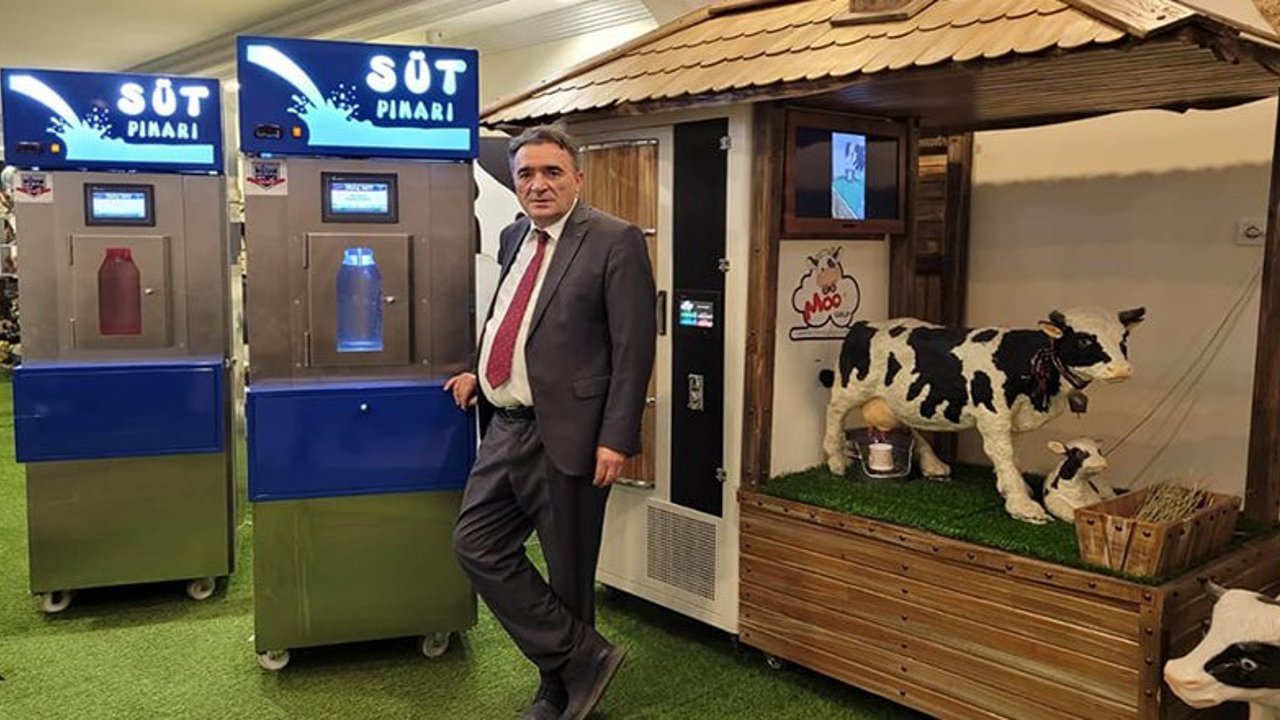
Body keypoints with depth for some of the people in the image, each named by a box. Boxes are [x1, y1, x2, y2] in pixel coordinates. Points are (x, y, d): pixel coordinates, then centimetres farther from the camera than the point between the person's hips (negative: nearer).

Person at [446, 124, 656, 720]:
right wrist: (481, 374, 13)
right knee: (476, 544, 7)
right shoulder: (514, 238, 13)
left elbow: (634, 348, -14)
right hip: (508, 428, 8)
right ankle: (583, 657, 18)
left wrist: (616, 439, -17)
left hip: (567, 434, -8)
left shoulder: (615, 242, -10)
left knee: (568, 570, 5)